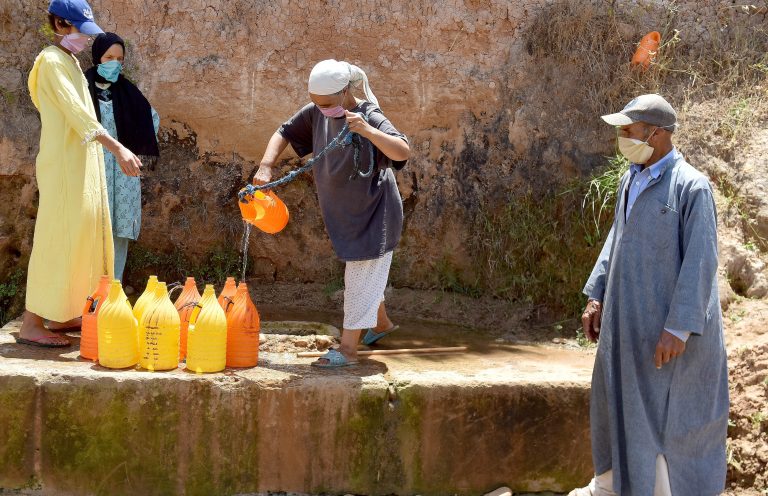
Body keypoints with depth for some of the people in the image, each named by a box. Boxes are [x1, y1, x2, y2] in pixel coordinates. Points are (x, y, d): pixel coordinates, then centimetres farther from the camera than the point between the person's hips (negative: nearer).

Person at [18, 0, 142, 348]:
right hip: (63, 165, -10)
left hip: (80, 165, 10)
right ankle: (32, 325, -6)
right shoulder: (52, 61, -12)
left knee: (79, 237, 11)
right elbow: (77, 113, -23)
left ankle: (64, 314, 18)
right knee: (56, 240, -9)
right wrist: (117, 148, -29)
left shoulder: (69, 61, 17)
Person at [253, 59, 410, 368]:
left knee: (361, 275, -5)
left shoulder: (369, 118, -26)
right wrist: (266, 166, -11)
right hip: (343, 212, 8)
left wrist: (367, 130, -53)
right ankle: (381, 323, 44)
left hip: (373, 213, -8)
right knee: (363, 274, 23)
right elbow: (284, 133, 6)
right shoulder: (316, 113, -7)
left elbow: (403, 152, -39)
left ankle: (348, 348, 0)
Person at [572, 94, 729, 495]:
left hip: (666, 326, -8)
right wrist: (595, 297, 12)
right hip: (627, 319, 8)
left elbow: (700, 263, -20)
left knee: (669, 415, 3)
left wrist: (678, 328, -22)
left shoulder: (690, 186, -18)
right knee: (619, 402, 19)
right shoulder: (630, 181, 6)